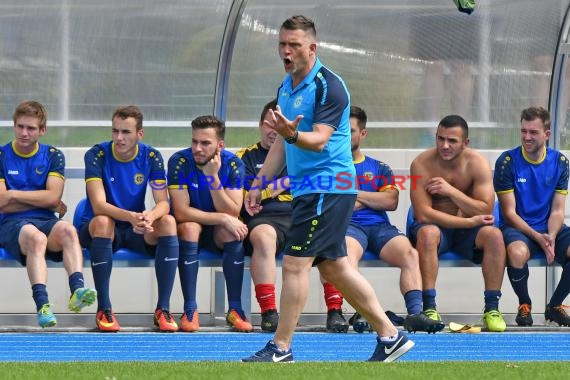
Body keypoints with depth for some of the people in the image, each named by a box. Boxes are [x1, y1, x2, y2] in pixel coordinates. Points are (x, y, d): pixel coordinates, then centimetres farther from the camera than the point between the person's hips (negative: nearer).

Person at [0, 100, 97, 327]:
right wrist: (41, 200, -1)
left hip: (46, 222, 2)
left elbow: (53, 198, 0)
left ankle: (77, 290, -52)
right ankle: (42, 305, -53)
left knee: (67, 229, -34)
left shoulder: (53, 156, 13)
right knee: (35, 237, -38)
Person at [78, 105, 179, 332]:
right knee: (102, 222, -37)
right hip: (97, 228, -3)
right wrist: (131, 217, -43)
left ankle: (163, 309, -25)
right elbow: (98, 205, -24)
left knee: (168, 222, -26)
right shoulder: (97, 155, -14)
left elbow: (163, 203, -11)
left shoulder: (151, 157, -5)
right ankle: (104, 310, -31)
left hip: (136, 230, 3)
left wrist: (149, 217, -36)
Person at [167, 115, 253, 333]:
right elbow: (181, 212, -24)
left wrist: (213, 177, -31)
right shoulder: (180, 162, -18)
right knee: (190, 228, -34)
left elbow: (233, 214, -21)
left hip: (218, 232, 1)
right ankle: (190, 310, -32)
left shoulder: (233, 164, -13)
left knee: (232, 232, -31)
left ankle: (235, 309, -24)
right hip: (189, 229, -1)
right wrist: (223, 218, -29)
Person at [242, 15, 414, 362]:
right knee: (334, 267, 10)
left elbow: (319, 140, -23)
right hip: (309, 188, 10)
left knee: (295, 263, -11)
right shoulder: (286, 87, 14)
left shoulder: (329, 86, -14)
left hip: (327, 187, -10)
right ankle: (390, 335, 16)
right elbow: (281, 145, 23)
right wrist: (259, 183, 19)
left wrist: (293, 134, -43)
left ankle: (281, 348, -7)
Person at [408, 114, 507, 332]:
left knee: (494, 235, -28)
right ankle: (429, 308, -34)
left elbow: (485, 211, -16)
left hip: (467, 231, 2)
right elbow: (423, 214, -21)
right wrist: (470, 221, -23)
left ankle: (492, 309, -22)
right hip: (435, 226, -2)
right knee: (427, 233, -36)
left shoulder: (477, 163, -9)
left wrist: (451, 191, -26)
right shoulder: (422, 164, -15)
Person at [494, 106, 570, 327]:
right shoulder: (507, 162, -6)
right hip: (517, 228, -3)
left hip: (550, 228, 3)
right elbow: (510, 213, -7)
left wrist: (551, 238, -18)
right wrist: (537, 237, -21)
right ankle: (524, 305, -9)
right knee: (517, 252, -39)